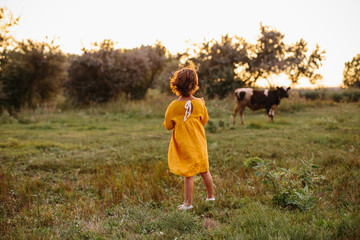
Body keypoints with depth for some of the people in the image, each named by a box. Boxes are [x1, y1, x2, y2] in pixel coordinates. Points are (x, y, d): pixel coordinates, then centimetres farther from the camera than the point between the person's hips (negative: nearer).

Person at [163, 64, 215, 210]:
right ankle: (211, 197, 31)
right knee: (204, 171, 17)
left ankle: (188, 203, 10)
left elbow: (168, 126, -4)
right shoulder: (199, 103, -9)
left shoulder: (174, 106, -16)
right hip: (199, 144, 3)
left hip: (185, 145, -3)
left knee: (188, 174, 3)